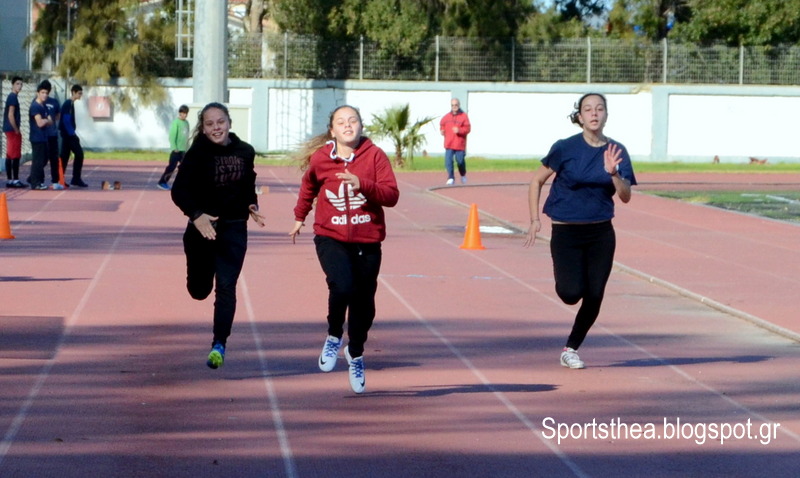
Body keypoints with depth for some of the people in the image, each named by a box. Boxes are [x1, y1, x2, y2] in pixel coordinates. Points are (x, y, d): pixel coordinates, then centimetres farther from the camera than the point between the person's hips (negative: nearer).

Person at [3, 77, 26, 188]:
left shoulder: (12, 97, 17)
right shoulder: (13, 97, -13)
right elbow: (11, 115, -20)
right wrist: (16, 130, -16)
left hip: (10, 130, 10)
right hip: (12, 130, -10)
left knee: (10, 156, 9)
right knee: (15, 156, -8)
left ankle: (10, 180, 11)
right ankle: (15, 180, -8)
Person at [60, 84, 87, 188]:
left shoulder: (70, 104, 16)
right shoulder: (68, 104, -14)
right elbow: (66, 121, -20)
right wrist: (72, 133, -19)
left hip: (67, 134, 10)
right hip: (68, 134, -10)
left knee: (65, 156, 9)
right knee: (79, 153, -8)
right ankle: (76, 179, -5)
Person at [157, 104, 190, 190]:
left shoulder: (186, 123, 12)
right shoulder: (176, 122, -10)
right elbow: (172, 136, -16)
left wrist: (187, 147, 19)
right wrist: (174, 147, -22)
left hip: (184, 150, 7)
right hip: (176, 149, -7)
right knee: (172, 166, -7)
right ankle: (162, 182, -1)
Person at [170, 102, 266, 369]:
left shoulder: (244, 152, 1)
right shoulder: (197, 153, -11)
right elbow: (179, 190, -17)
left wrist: (251, 205, -2)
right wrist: (196, 214, -33)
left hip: (234, 229, 1)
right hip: (202, 225, -1)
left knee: (226, 287, -8)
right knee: (198, 290, 10)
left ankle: (219, 345, -4)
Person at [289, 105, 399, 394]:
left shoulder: (375, 156, -5)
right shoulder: (320, 159, -2)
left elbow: (391, 195, -12)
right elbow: (308, 188, 20)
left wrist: (362, 183, -26)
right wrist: (299, 218, 31)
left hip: (367, 241, 1)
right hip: (331, 238, -1)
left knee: (364, 302, 8)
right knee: (342, 287, -26)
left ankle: (356, 355, 34)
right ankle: (334, 337, 3)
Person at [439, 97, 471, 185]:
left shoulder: (464, 116, -3)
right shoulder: (446, 117, 8)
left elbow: (468, 128, -7)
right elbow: (442, 125, 21)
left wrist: (459, 130, -23)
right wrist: (442, 130, -1)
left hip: (460, 144, -3)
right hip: (449, 144, 3)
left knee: (460, 161, 4)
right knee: (448, 161, -8)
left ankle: (463, 175, 32)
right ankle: (451, 177, 0)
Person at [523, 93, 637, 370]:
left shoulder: (616, 151, 0)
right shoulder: (566, 148, -8)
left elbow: (625, 196, -6)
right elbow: (537, 181, 1)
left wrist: (613, 173, -24)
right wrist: (534, 220, -5)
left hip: (601, 233, 3)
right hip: (566, 232, -3)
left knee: (594, 297, 0)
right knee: (572, 293, -17)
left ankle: (571, 349, 19)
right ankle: (564, 280, 21)